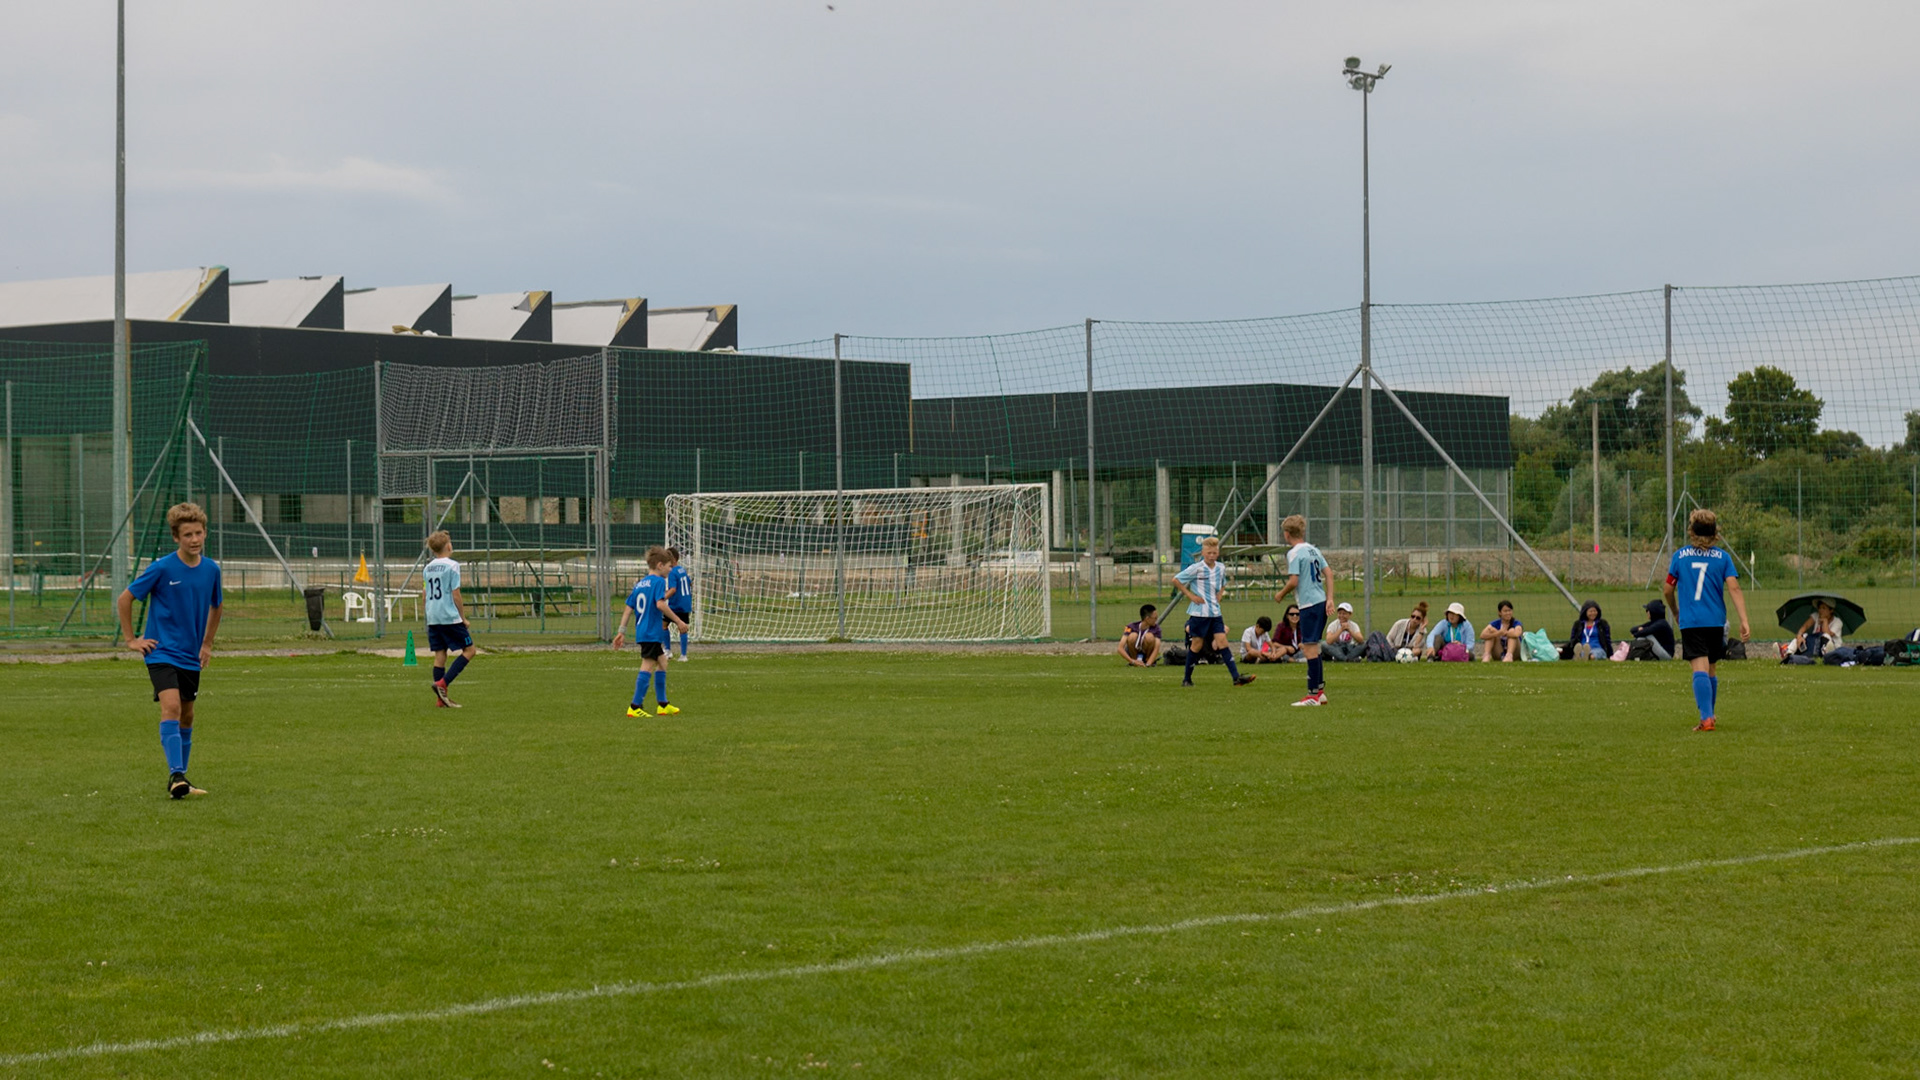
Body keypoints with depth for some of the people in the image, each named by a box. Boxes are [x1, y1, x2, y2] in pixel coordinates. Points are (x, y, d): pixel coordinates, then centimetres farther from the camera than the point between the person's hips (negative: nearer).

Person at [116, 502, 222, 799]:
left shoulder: (211, 569, 1)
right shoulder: (162, 568, -13)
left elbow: (215, 607, 21)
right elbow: (124, 599, -4)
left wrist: (207, 644, 17)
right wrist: (131, 639, -4)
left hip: (191, 656, 6)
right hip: (162, 652, -6)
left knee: (186, 715, 13)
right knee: (171, 706, -22)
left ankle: (180, 778, 25)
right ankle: (176, 775, -27)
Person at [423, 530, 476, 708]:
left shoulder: (427, 568, 11)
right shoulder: (452, 566, -9)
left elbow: (425, 593, 14)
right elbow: (455, 595, -11)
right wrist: (463, 618, -2)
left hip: (432, 618, 7)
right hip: (450, 617, -7)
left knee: (440, 655, 8)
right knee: (469, 650, 1)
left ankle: (441, 698, 5)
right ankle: (442, 683, -12)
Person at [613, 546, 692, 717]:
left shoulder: (639, 584, 14)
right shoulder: (658, 582, -9)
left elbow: (629, 608, 13)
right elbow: (660, 604, -22)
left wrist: (621, 632, 14)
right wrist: (678, 621, -17)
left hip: (641, 632, 9)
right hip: (653, 633, -9)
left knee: (662, 663, 21)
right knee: (647, 667, -8)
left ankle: (662, 704, 27)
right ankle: (635, 707, -10)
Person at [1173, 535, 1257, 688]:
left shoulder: (1221, 568, 7)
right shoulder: (1196, 568, -10)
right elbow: (1176, 580, -6)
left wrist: (1218, 596, 9)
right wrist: (1190, 595, -9)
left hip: (1215, 612, 4)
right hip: (1199, 612, -4)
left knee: (1222, 642, -3)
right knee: (1197, 644, 1)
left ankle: (1236, 677, -11)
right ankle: (1187, 679, 14)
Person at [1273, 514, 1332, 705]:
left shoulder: (1294, 553, -11)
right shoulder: (1314, 550, 14)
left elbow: (1293, 581, -16)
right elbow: (1328, 574, 12)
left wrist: (1281, 594, 0)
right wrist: (1330, 599, 9)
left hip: (1309, 604, -9)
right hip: (1321, 601, 9)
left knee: (1310, 648, -6)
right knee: (1313, 647, 16)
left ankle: (1313, 694, -5)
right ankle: (1320, 691, 19)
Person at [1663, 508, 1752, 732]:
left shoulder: (1679, 556, 3)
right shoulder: (1723, 557, 3)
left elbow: (1668, 590, 8)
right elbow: (1734, 589, -6)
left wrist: (1676, 612, 28)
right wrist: (1744, 621, -9)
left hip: (1690, 622, -2)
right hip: (1716, 621, 2)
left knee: (1700, 669, -10)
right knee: (1711, 670, 16)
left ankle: (1706, 718, -24)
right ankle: (1710, 714, 28)